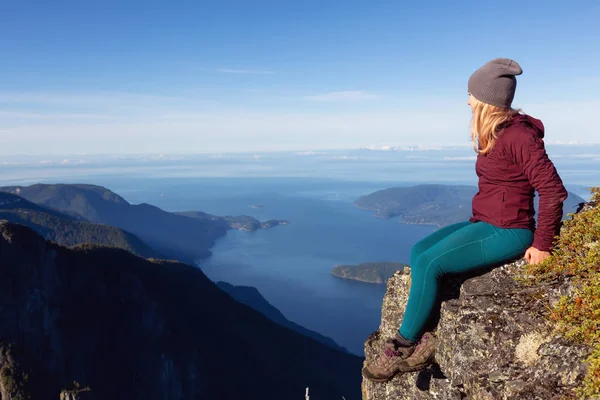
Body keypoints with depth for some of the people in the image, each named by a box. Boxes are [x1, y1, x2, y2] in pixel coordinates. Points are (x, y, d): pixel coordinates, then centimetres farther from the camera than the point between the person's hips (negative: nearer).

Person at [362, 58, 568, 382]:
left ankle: (404, 347, -5)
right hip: (484, 223, 9)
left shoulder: (518, 135, -17)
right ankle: (422, 342, -6)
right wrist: (478, 222, 12)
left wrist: (542, 245, -16)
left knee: (428, 264, -20)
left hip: (507, 232, -9)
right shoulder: (497, 133, 12)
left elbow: (553, 190, -20)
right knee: (418, 252, -5)